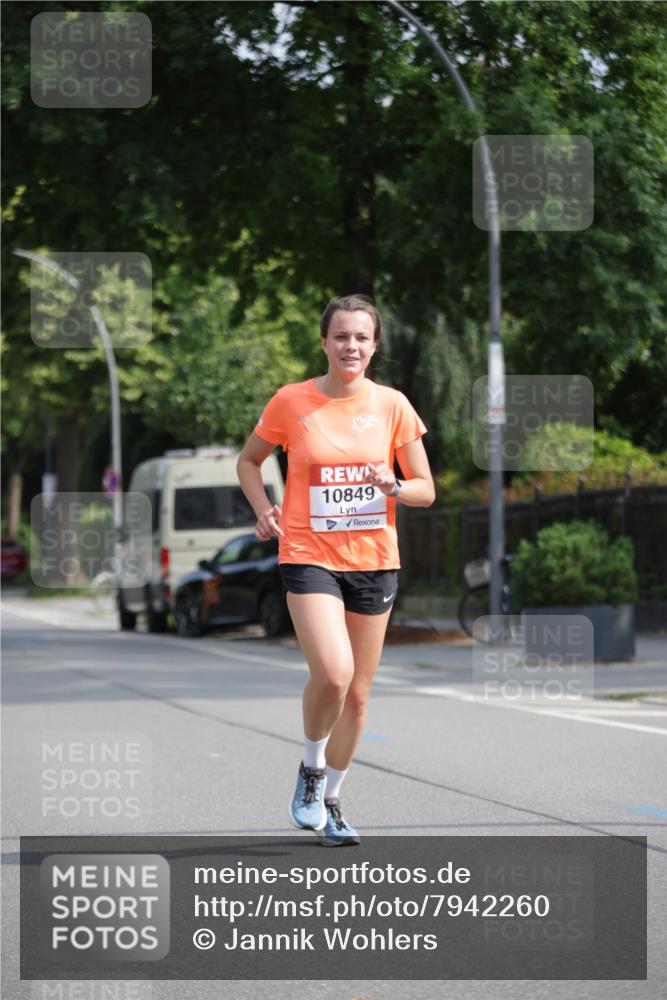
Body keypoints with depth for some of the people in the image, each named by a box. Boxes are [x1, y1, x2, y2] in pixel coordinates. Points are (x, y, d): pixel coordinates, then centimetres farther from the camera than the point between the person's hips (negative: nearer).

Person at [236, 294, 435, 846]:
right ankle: (311, 770, 5)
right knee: (333, 674, -22)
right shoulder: (291, 402, -3)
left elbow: (426, 490, 6)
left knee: (358, 694, 8)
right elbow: (249, 460, 13)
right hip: (309, 556, -3)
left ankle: (330, 800, 27)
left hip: (374, 559, 3)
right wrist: (265, 510, -4)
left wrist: (394, 486, -16)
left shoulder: (392, 405, 1)